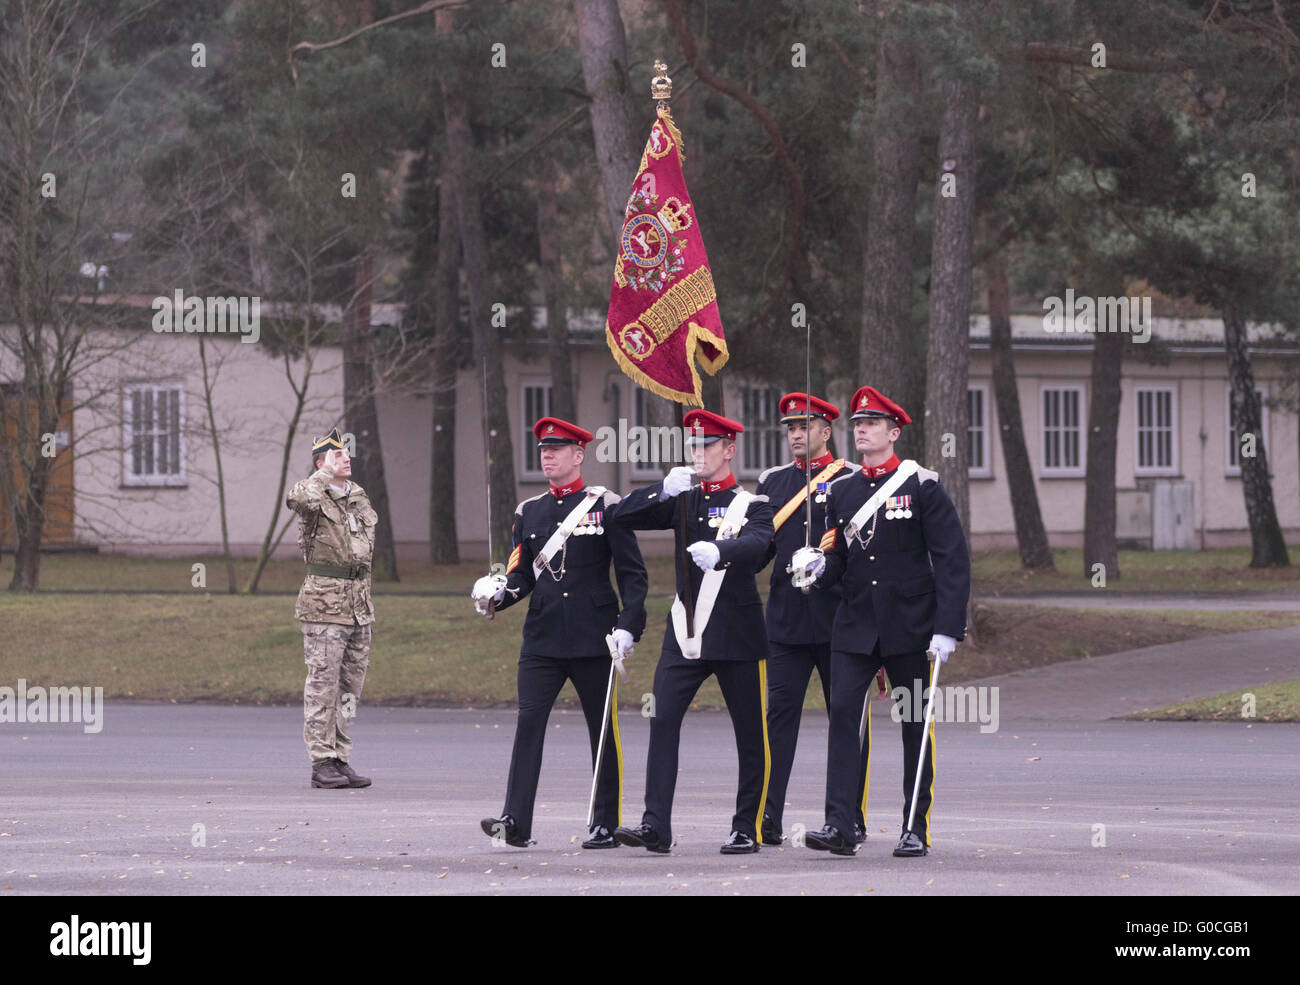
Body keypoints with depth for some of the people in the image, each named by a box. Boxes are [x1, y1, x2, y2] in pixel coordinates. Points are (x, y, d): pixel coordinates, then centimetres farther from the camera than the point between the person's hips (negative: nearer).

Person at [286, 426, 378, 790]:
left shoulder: (360, 497, 14)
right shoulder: (315, 497, -8)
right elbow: (299, 499, -34)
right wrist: (326, 472, -20)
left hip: (360, 606, 7)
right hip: (324, 605, -7)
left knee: (350, 686, 9)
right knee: (323, 684, -5)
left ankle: (341, 760, 14)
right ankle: (322, 763, -2)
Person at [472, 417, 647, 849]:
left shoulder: (606, 506, 0)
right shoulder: (528, 512, 12)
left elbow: (633, 573, 0)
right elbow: (522, 575, 13)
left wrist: (628, 625, -10)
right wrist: (498, 594, -9)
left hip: (594, 639, -3)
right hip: (542, 639, 3)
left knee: (603, 730, 4)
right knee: (529, 721, -9)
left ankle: (606, 825, 12)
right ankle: (516, 821, -14)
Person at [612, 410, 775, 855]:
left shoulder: (752, 505, -2)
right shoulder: (683, 500, 12)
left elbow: (757, 543, -22)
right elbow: (624, 517, 6)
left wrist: (717, 551, -44)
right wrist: (664, 489, -11)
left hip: (737, 635, -3)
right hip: (684, 634, 3)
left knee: (750, 732, 2)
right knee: (662, 720, -11)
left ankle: (747, 829, 13)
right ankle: (655, 827, -14)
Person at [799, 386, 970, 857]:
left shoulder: (922, 486, -4)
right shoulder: (840, 490, 9)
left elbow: (952, 560, -7)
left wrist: (947, 628, -13)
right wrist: (822, 568, -11)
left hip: (909, 628, -3)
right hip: (855, 626, 3)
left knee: (915, 725, 4)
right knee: (842, 713, -10)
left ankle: (916, 830, 10)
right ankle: (839, 826, -13)